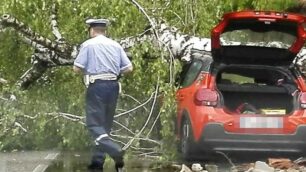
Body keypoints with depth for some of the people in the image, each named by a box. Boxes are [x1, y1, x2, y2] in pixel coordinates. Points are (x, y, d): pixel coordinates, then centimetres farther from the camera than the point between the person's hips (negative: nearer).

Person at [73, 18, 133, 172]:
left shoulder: (88, 45, -1)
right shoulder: (115, 45, 12)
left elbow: (77, 68, -7)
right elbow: (129, 68, 7)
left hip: (97, 86, -5)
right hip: (113, 86, 5)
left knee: (94, 125, -7)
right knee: (105, 124, 12)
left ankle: (116, 152, -27)